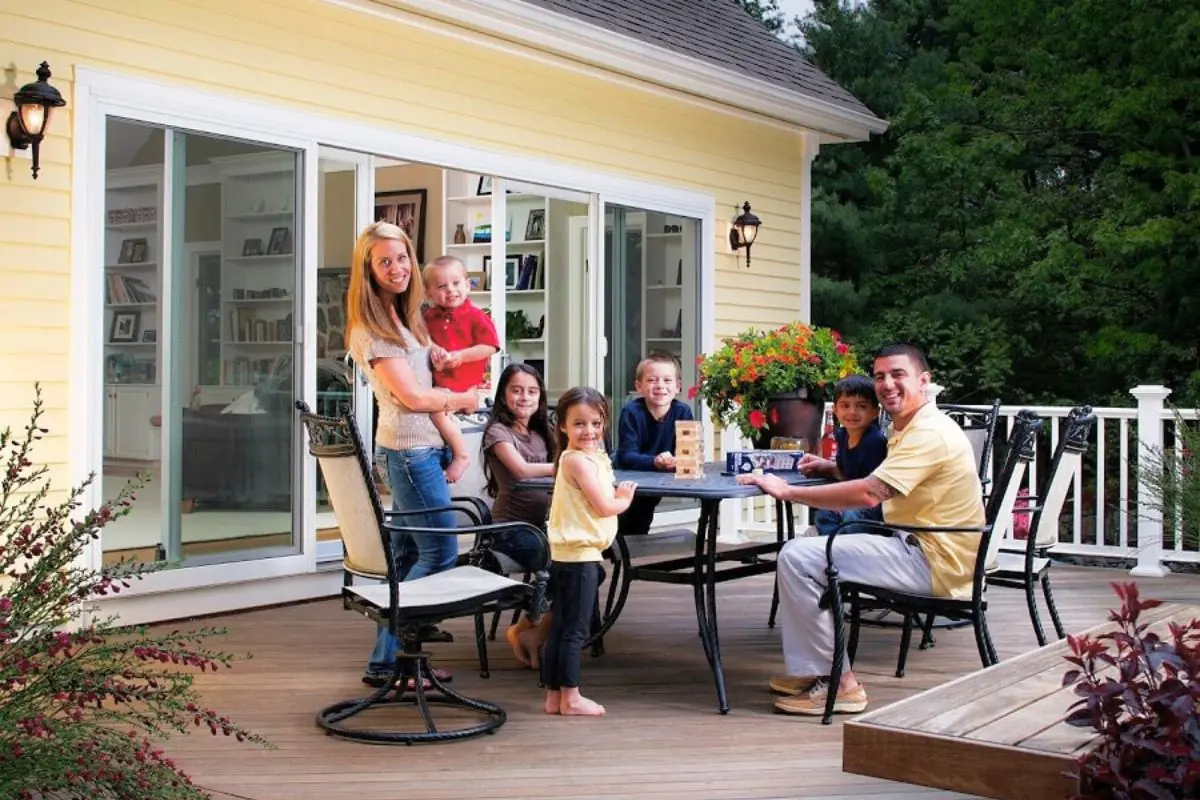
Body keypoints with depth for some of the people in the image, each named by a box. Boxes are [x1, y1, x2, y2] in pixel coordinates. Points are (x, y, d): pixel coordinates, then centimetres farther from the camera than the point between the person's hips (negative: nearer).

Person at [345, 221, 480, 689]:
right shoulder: (370, 329, -13)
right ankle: (385, 662, 2)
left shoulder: (407, 318, 14)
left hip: (426, 447, 9)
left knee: (408, 556, 12)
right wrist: (461, 400, -1)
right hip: (409, 451, -9)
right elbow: (413, 397, -17)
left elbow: (430, 389, 10)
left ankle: (394, 658, 21)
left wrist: (458, 449, 3)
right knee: (441, 553, -5)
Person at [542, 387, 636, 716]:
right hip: (580, 554, -10)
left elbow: (600, 502, 14)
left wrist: (617, 496, -1)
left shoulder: (589, 456, 15)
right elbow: (604, 506, -15)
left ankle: (554, 695, 18)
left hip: (567, 554, 10)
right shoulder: (578, 460, -15)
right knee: (576, 629, -2)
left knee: (560, 628, 12)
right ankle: (570, 697, 4)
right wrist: (625, 499, 2)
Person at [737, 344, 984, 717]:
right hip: (915, 547, 11)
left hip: (932, 563, -11)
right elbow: (878, 485, 26)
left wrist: (787, 491, -22)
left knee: (797, 558, -17)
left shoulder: (929, 433, -18)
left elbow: (869, 493, -29)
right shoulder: (910, 428, 16)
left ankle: (837, 682, -11)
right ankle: (811, 670, 17)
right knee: (808, 551, 19)